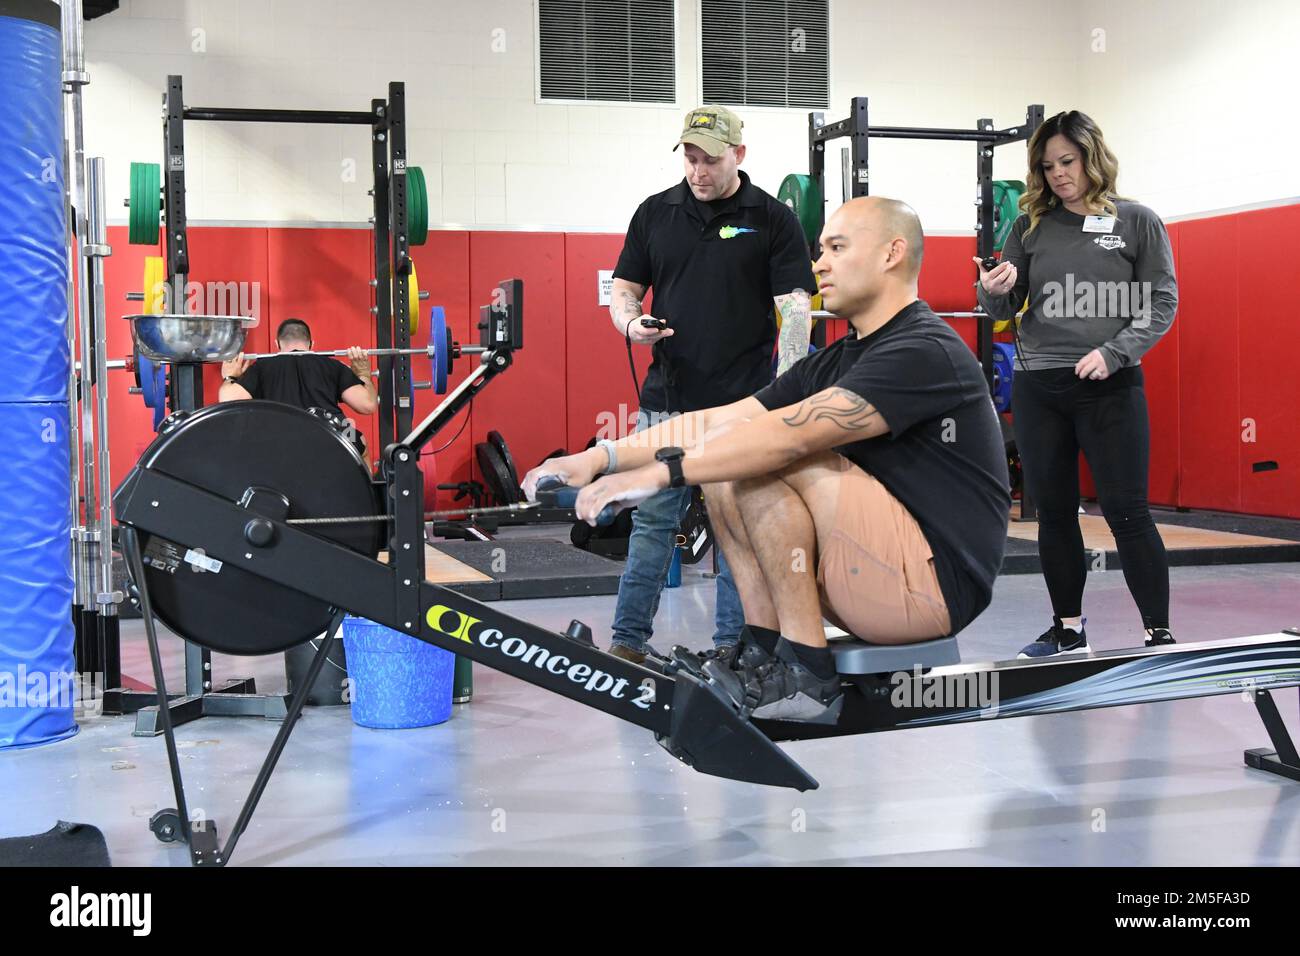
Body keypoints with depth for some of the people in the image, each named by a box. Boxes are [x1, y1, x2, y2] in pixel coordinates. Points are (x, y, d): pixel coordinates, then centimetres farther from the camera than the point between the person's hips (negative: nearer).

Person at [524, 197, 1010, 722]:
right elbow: (716, 420, 3)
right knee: (722, 457, 3)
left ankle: (804, 675, -15)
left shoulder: (926, 352, -16)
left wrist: (660, 472, -30)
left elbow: (792, 434, -28)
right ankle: (762, 653, 0)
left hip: (938, 582, -9)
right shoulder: (834, 361, 13)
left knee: (765, 460, -22)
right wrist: (603, 456, -9)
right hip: (877, 568, 9)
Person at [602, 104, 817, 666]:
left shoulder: (772, 219, -1)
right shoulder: (656, 213, 8)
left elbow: (796, 309, -6)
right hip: (667, 400, 2)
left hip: (742, 404, -2)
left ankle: (732, 645, 17)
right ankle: (628, 641, 14)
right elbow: (625, 288, 12)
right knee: (651, 521, 6)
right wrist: (631, 323, -12)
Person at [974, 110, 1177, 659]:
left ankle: (1159, 633, 3)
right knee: (1054, 511, 9)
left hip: (1110, 386, -3)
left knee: (1126, 511, -5)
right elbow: (1006, 310, 10)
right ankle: (1068, 629, 21)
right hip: (1037, 386, 3)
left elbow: (1162, 304, -1)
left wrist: (1112, 352, -15)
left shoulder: (1137, 222, 1)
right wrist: (994, 293, -13)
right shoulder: (1032, 226, 8)